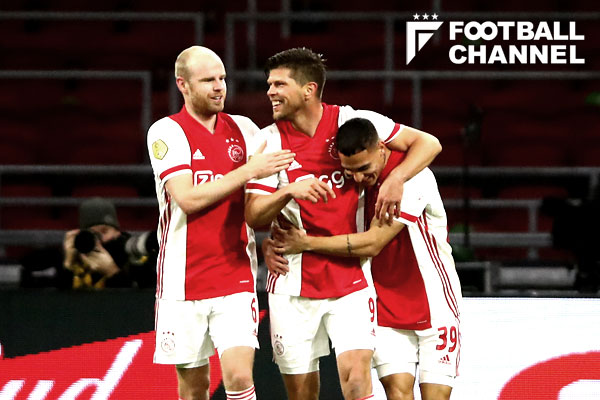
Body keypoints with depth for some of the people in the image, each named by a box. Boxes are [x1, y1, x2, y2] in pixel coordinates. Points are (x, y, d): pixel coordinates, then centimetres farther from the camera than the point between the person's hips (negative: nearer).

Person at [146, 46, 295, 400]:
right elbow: (187, 199, -17)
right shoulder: (167, 132, -5)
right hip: (184, 281, -2)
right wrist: (249, 171, -18)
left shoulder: (243, 129, 8)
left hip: (236, 276, 2)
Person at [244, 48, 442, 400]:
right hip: (294, 284, 2)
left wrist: (396, 179, -19)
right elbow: (254, 217, -7)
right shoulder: (269, 141, -1)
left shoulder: (351, 122, -5)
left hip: (350, 279, -2)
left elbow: (428, 144, -2)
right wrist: (288, 192, -25)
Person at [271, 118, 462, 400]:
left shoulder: (413, 177, -21)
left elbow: (372, 243, -24)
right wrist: (274, 243, -9)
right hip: (388, 309, 4)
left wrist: (305, 243, -20)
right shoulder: (350, 181, -3)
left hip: (434, 303, -4)